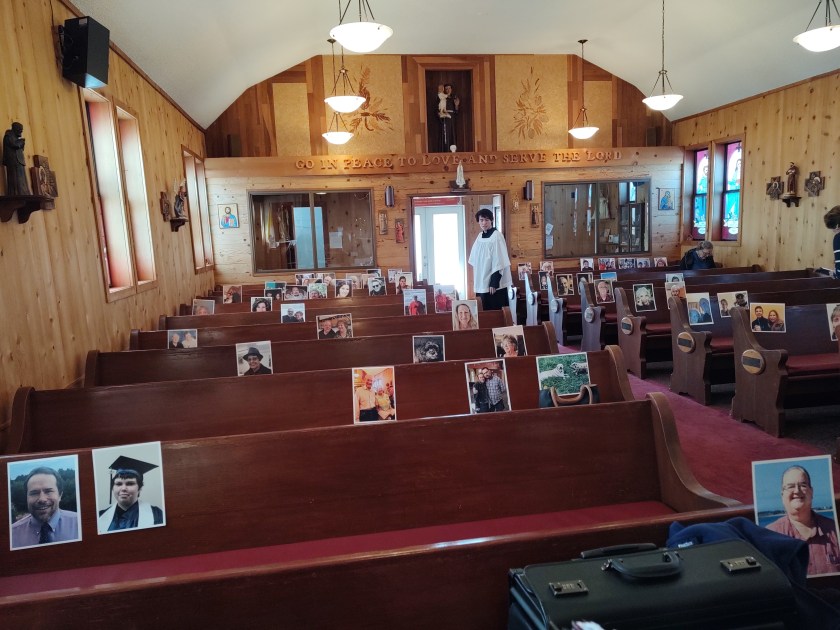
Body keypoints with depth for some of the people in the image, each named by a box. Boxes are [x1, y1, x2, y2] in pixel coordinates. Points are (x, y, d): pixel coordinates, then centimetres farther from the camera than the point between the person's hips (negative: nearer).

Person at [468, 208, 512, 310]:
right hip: (481, 283, 7)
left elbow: (499, 263, -16)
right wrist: (475, 281, 12)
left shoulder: (497, 236, -12)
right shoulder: (480, 236, 9)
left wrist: (494, 282, -19)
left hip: (493, 283, -7)